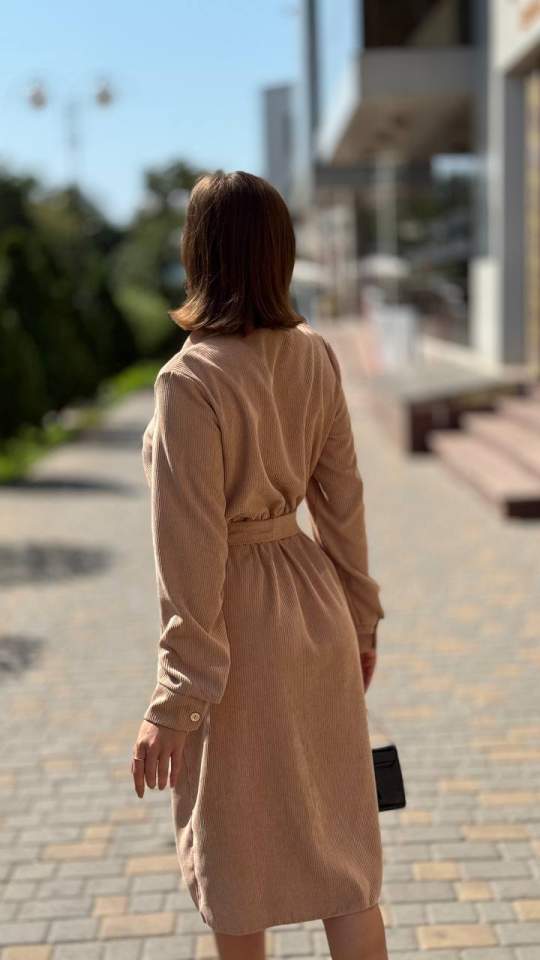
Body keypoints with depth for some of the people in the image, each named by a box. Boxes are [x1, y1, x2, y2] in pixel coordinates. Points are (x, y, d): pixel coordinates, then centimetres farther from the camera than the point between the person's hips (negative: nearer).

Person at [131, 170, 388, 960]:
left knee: (234, 846, 16)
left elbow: (192, 555, -20)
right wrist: (360, 618, 17)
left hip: (239, 623, -6)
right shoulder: (315, 356, -3)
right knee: (340, 839, 17)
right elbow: (342, 501, 5)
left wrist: (174, 701, -13)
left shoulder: (189, 381, -22)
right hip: (314, 603, 6)